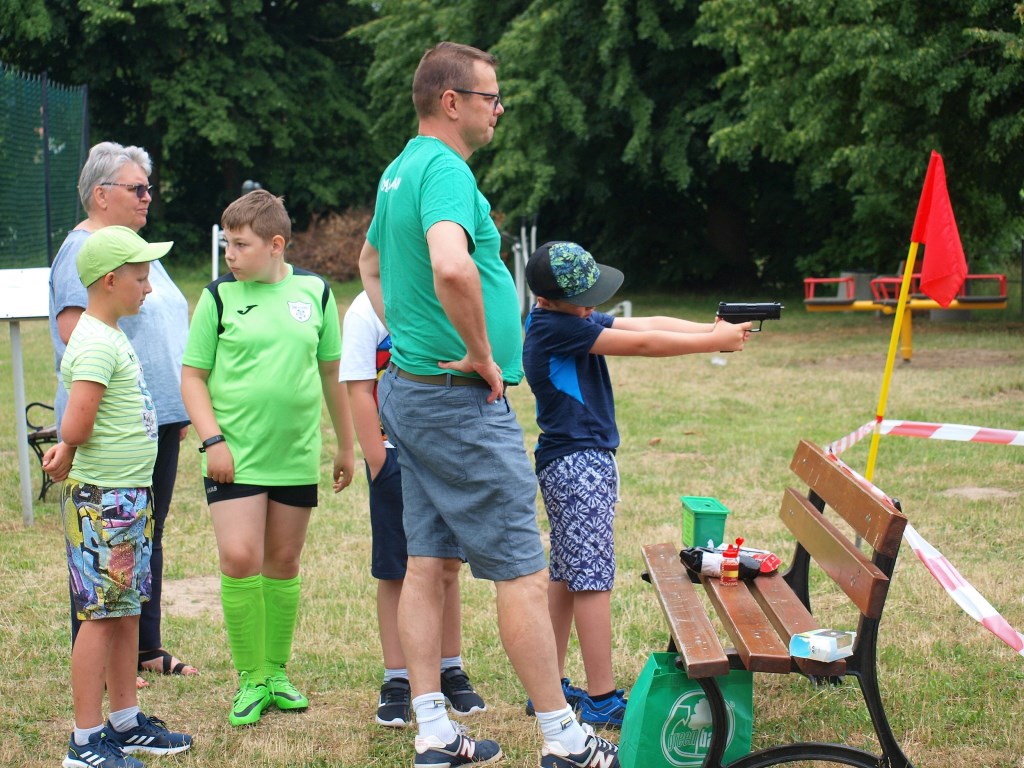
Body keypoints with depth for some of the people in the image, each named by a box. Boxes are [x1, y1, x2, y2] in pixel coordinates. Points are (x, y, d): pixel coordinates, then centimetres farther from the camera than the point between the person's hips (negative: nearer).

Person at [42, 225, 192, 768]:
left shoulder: (112, 337, 14)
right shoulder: (96, 343, -18)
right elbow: (76, 426, -27)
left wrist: (68, 448, 3)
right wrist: (70, 453, -6)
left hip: (129, 497, 9)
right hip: (102, 499, -9)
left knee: (126, 610, 15)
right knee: (101, 614, -4)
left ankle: (125, 722, 24)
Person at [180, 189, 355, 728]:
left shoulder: (314, 292, 4)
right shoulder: (219, 297, -1)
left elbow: (331, 373, 13)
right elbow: (193, 375, 3)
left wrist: (346, 445, 17)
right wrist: (212, 439, -9)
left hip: (297, 456, 2)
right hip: (235, 455, -2)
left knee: (284, 565, 9)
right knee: (240, 561, -10)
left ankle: (276, 672, 23)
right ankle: (250, 678, 4)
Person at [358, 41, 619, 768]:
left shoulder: (400, 170, 14)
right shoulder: (445, 169, -18)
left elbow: (370, 263, 31)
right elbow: (451, 266, -37)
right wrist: (481, 353, -23)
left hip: (411, 386, 10)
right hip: (463, 403, -10)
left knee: (431, 563, 10)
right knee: (522, 570, -2)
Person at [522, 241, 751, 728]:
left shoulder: (574, 318, 12)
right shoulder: (553, 327, -18)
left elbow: (649, 323, 5)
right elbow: (642, 343, -17)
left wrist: (710, 328, -6)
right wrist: (715, 343, -12)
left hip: (573, 463, 10)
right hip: (577, 464, -10)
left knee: (566, 575, 13)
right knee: (592, 579, -7)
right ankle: (602, 700, -3)